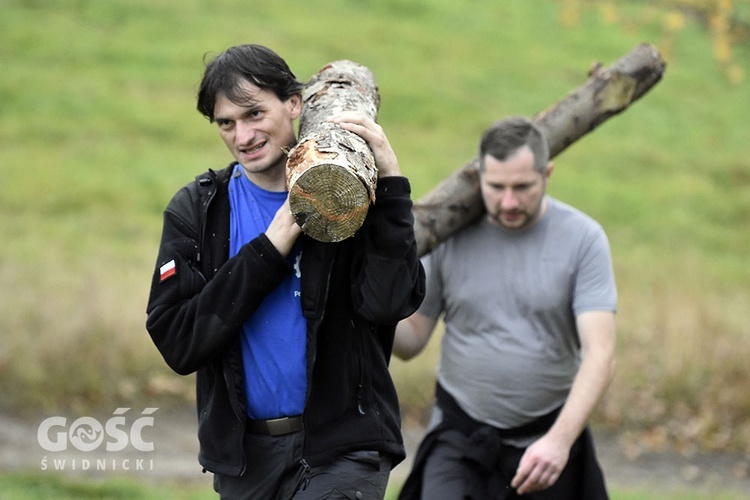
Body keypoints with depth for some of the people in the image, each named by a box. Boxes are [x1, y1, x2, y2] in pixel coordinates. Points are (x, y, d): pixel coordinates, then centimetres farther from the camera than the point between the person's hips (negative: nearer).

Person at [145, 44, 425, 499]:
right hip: (243, 452, 3)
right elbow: (178, 343, -9)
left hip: (343, 449, -3)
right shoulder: (196, 211, 3)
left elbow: (389, 303, -20)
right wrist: (271, 248, -15)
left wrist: (390, 180, -21)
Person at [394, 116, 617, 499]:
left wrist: (560, 439, -29)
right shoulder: (451, 236, -2)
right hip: (459, 437, 0)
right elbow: (411, 341, 3)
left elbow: (600, 355, -15)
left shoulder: (582, 239, -8)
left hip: (547, 441, 0)